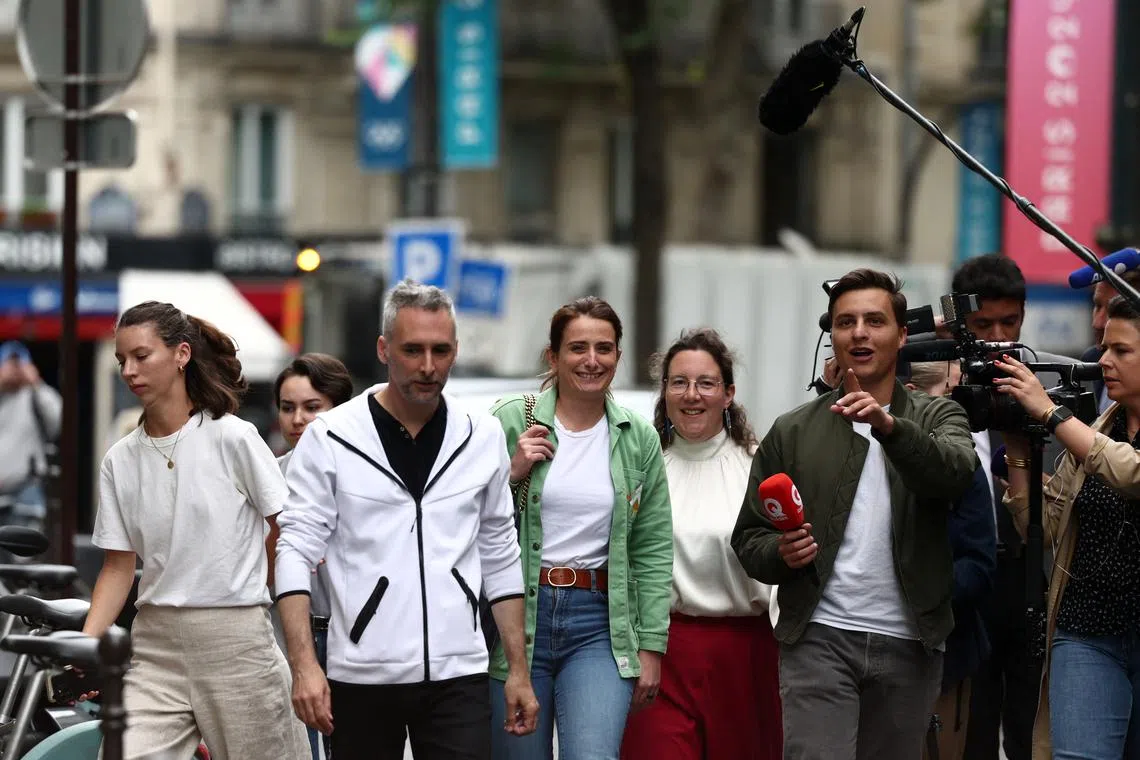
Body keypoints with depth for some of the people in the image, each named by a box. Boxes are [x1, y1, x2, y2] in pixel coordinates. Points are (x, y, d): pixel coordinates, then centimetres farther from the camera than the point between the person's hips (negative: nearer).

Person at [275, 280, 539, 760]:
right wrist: (304, 666, -17)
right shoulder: (330, 438, -3)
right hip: (360, 677, -1)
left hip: (458, 676, 1)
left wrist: (519, 670, 9)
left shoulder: (483, 437, 7)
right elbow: (296, 552, -6)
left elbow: (500, 558, 13)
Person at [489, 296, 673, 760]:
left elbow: (653, 551, 7)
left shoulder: (639, 439, 6)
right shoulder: (510, 422, 0)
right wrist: (512, 474, -13)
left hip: (600, 626, 1)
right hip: (517, 618, 0)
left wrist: (651, 647, 3)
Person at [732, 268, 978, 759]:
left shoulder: (937, 418, 9)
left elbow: (955, 474, -15)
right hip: (819, 638, -1)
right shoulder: (792, 433, 11)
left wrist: (888, 425, -32)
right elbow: (748, 539, 11)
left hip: (907, 645, 1)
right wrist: (780, 552, -12)